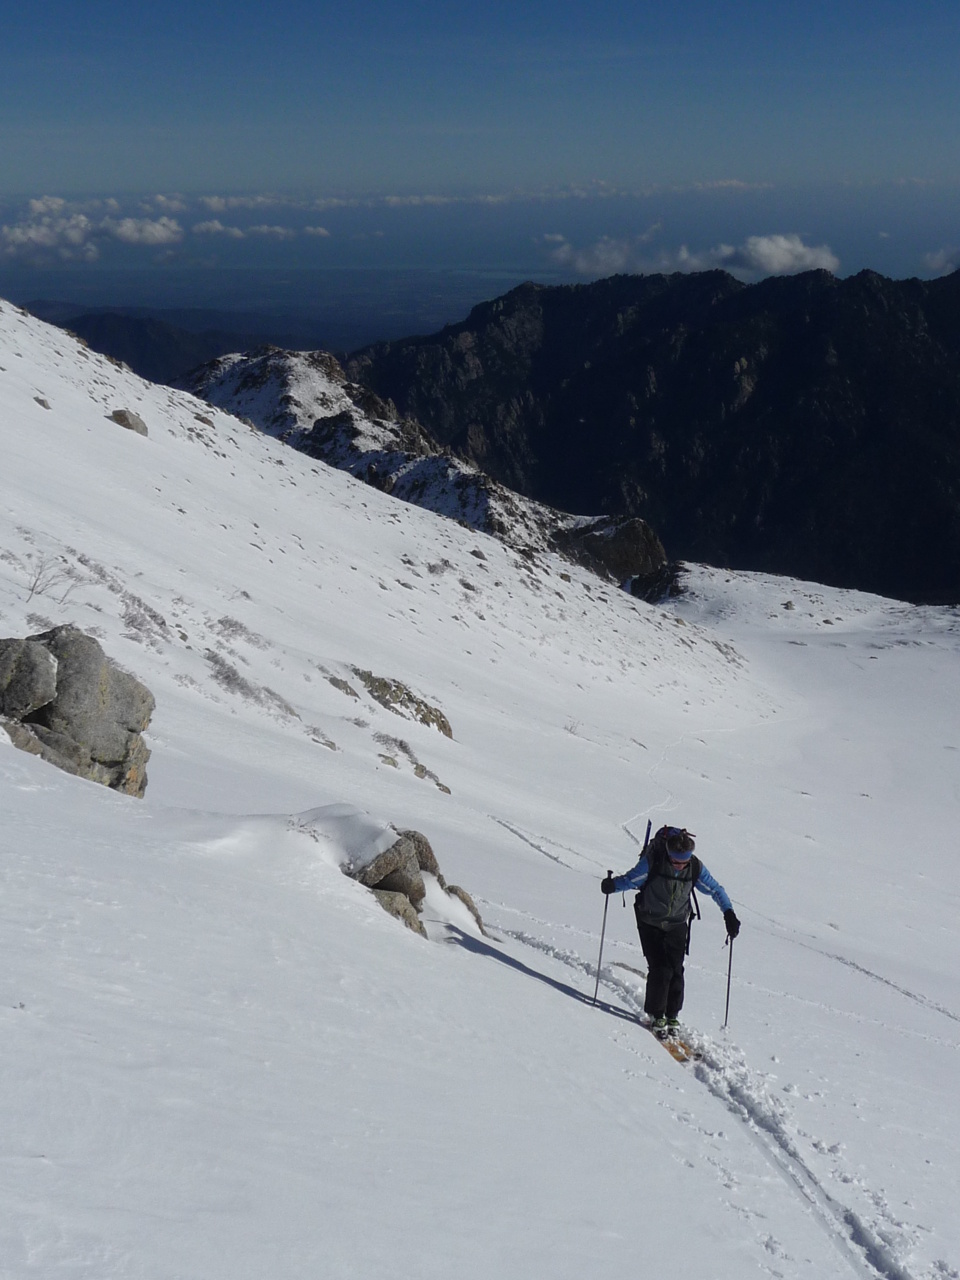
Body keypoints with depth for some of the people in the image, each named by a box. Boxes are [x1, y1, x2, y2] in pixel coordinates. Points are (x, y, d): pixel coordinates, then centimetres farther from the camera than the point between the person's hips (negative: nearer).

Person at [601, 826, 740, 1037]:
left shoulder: (695, 868, -15)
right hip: (650, 924, -2)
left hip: (677, 926, 2)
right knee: (660, 970, -12)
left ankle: (672, 1016, 15)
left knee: (675, 971, -4)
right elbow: (631, 879, -17)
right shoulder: (653, 862, -23)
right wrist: (612, 885, -37)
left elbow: (716, 890, -3)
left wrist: (729, 914, -12)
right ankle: (656, 1015, 4)